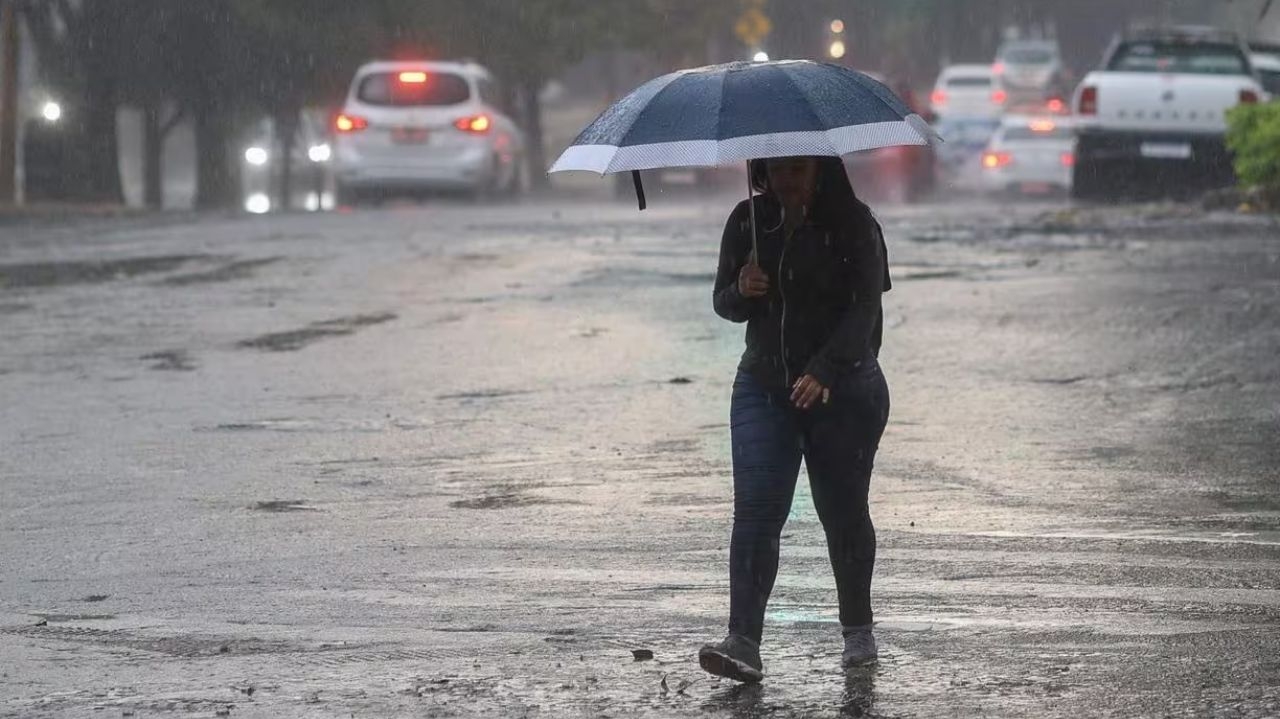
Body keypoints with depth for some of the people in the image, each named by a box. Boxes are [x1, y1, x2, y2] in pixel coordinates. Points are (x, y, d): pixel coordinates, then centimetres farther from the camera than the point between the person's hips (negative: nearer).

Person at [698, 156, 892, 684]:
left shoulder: (853, 224, -9)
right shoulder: (748, 222, 4)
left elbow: (863, 309, -17)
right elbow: (724, 304, 10)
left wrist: (822, 371, -32)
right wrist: (741, 292, -15)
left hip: (843, 388, -3)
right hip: (763, 386, 3)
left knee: (843, 512, 8)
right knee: (754, 511, -11)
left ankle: (857, 629, 28)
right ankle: (743, 643, -19)